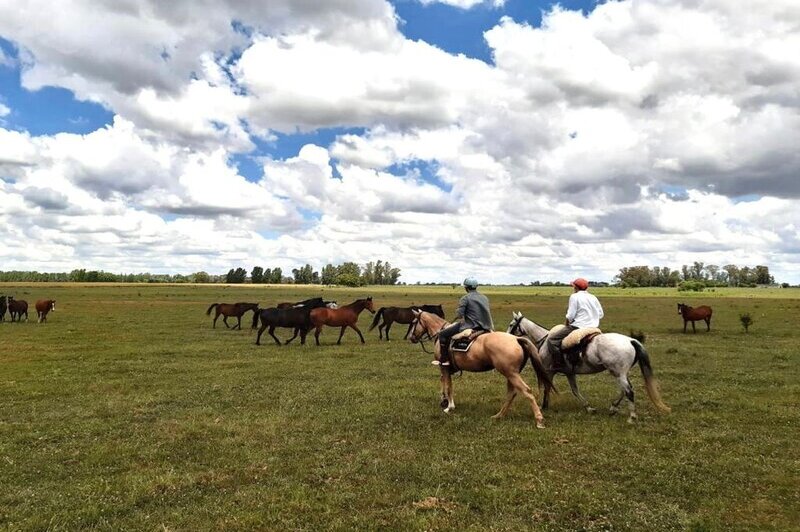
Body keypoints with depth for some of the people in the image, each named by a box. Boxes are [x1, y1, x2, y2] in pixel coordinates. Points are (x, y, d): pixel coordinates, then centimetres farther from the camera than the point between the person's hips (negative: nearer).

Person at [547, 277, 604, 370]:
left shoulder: (574, 296, -7)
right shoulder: (593, 297, 13)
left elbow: (570, 316, -12)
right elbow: (600, 314, 15)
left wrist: (566, 323, 6)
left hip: (578, 327, -8)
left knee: (552, 339, -5)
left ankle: (558, 365, -13)